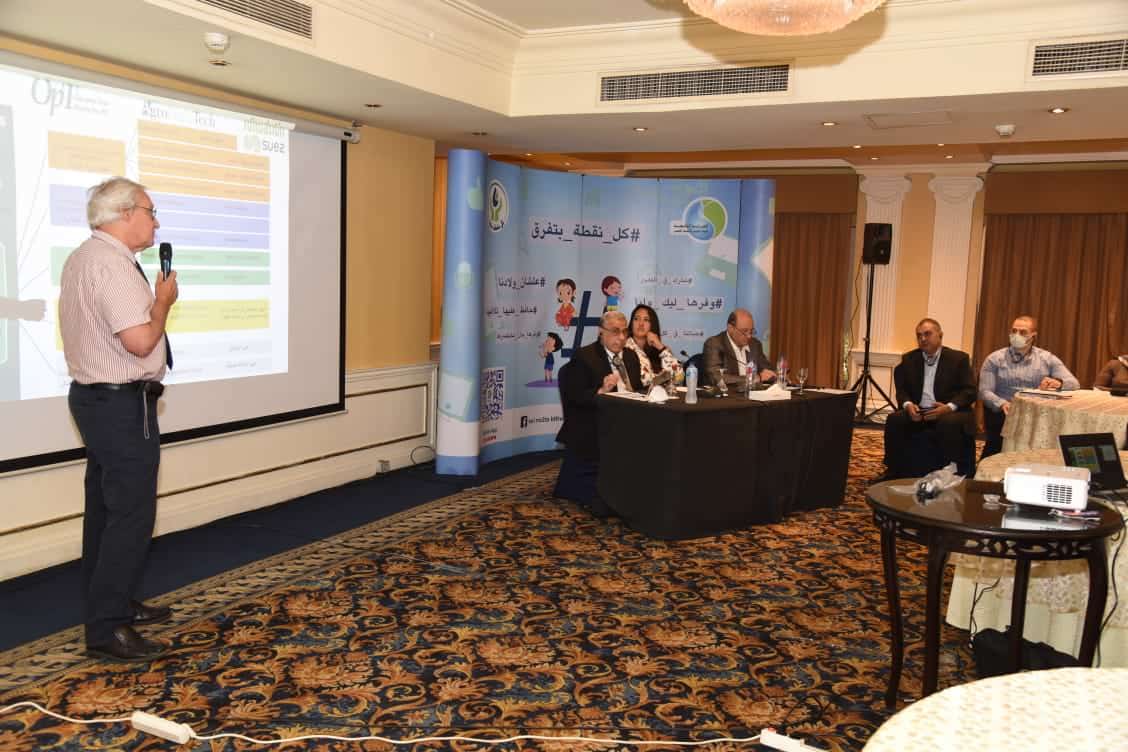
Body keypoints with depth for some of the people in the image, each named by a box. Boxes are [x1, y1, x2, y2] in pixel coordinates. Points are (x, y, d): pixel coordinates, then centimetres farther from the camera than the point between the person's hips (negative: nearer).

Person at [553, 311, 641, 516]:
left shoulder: (631, 355, 18)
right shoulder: (583, 357, -3)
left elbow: (637, 390, 19)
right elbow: (575, 397, -11)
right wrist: (600, 391, -27)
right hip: (594, 428, -7)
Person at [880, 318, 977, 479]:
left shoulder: (959, 358, 3)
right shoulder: (909, 359, 13)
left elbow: (970, 391, -4)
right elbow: (901, 389, 10)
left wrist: (949, 407, -22)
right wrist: (907, 404, -14)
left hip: (949, 413, -3)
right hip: (918, 411, 3)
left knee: (949, 424, -37)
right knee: (894, 420, -24)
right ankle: (897, 473, -14)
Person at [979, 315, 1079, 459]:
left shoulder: (1047, 359, 11)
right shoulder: (994, 359, 6)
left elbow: (1075, 383, 3)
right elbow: (985, 391, -3)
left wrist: (1058, 383, -21)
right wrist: (1002, 404, -24)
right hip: (1003, 414, -2)